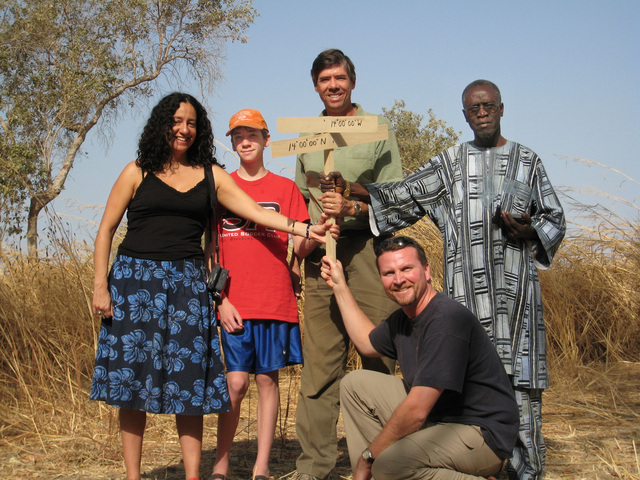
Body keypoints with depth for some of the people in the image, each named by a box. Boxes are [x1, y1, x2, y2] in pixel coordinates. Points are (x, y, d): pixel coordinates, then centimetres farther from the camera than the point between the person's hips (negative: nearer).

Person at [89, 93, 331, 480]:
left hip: (186, 283, 1)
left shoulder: (210, 174, 10)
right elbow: (106, 230, 6)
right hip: (134, 279, -1)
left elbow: (256, 211, 2)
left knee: (188, 381, -3)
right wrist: (100, 286, -3)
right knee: (130, 378, -1)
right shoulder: (138, 172, 5)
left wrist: (305, 229, -11)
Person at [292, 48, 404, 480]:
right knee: (321, 361, 1)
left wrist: (353, 207, -16)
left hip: (366, 246, -3)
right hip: (321, 251, 3)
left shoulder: (377, 129, 5)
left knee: (378, 356, -4)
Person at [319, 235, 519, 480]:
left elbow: (416, 411, -26)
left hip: (482, 433, -10)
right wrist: (339, 285, 27)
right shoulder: (402, 319, 7)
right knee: (354, 384, 10)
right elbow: (367, 343, 30)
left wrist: (368, 455, -15)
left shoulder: (446, 319, -24)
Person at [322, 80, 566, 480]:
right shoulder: (451, 163, 16)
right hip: (466, 290, 1)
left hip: (516, 287, -1)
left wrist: (528, 229, -8)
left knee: (518, 381, -6)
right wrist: (352, 189, 1)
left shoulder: (527, 160, 14)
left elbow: (555, 220, 14)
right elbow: (406, 196, 13)